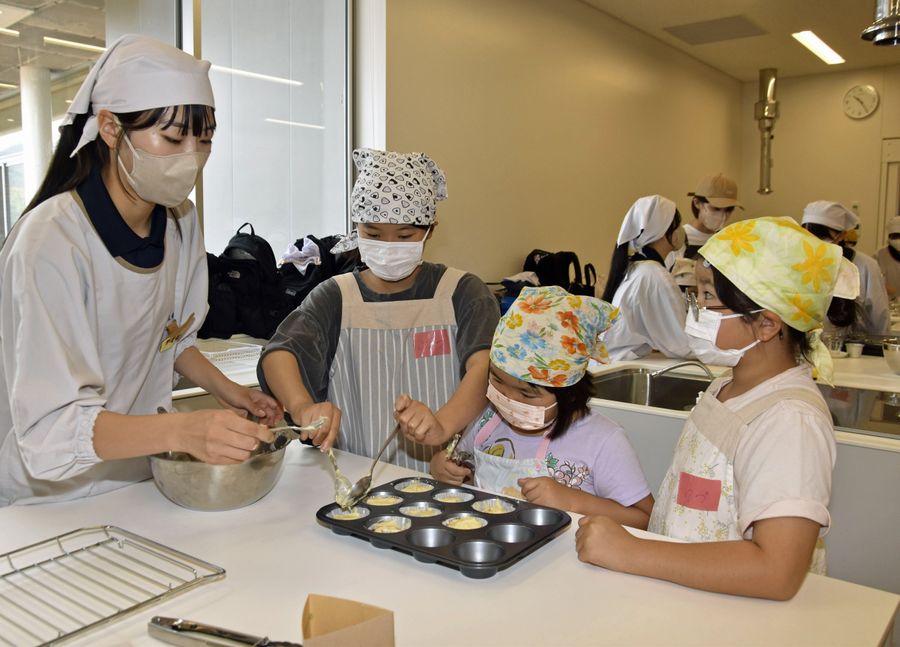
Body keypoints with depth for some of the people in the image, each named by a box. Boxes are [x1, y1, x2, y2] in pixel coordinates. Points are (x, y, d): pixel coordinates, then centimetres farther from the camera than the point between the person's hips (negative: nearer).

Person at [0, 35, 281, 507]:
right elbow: (51, 426, -27)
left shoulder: (179, 221, -1)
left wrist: (225, 391, -3)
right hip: (48, 499, -4)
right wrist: (182, 431, -42)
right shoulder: (51, 241, -23)